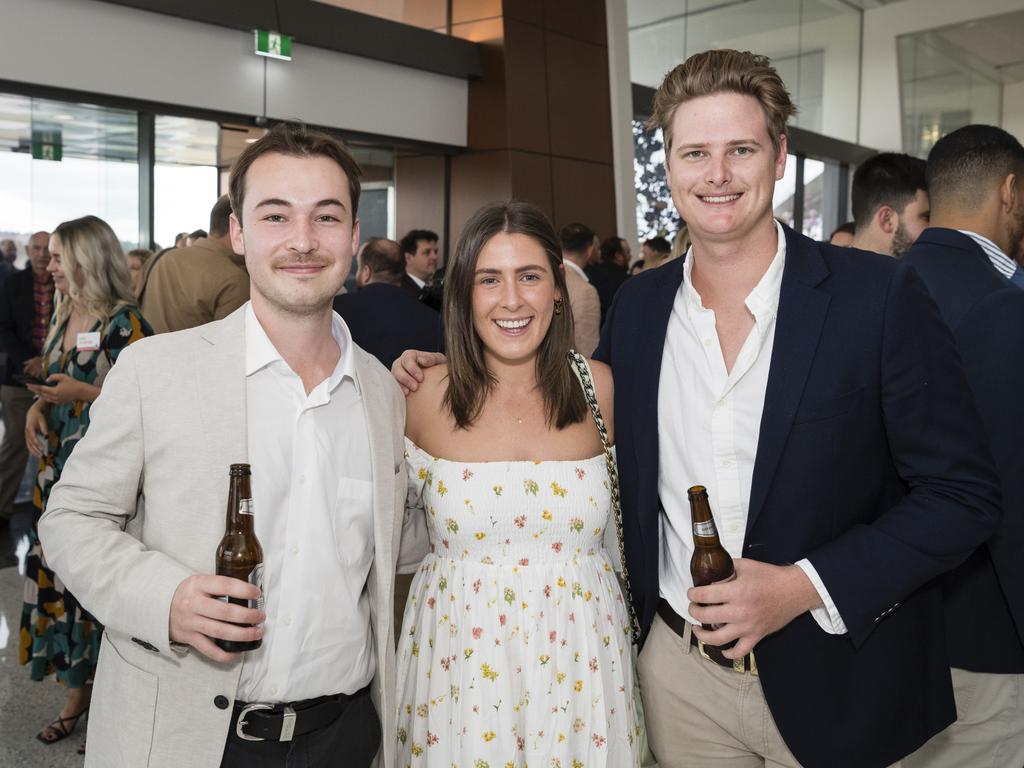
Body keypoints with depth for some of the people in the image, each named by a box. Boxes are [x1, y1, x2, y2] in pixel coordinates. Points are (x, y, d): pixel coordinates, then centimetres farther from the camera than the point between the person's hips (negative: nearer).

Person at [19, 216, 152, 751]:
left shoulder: (123, 323, -12)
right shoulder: (64, 318, 12)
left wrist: (84, 392, -21)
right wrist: (38, 408, 2)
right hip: (58, 470, 8)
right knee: (61, 574, 12)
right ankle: (75, 699, 26)